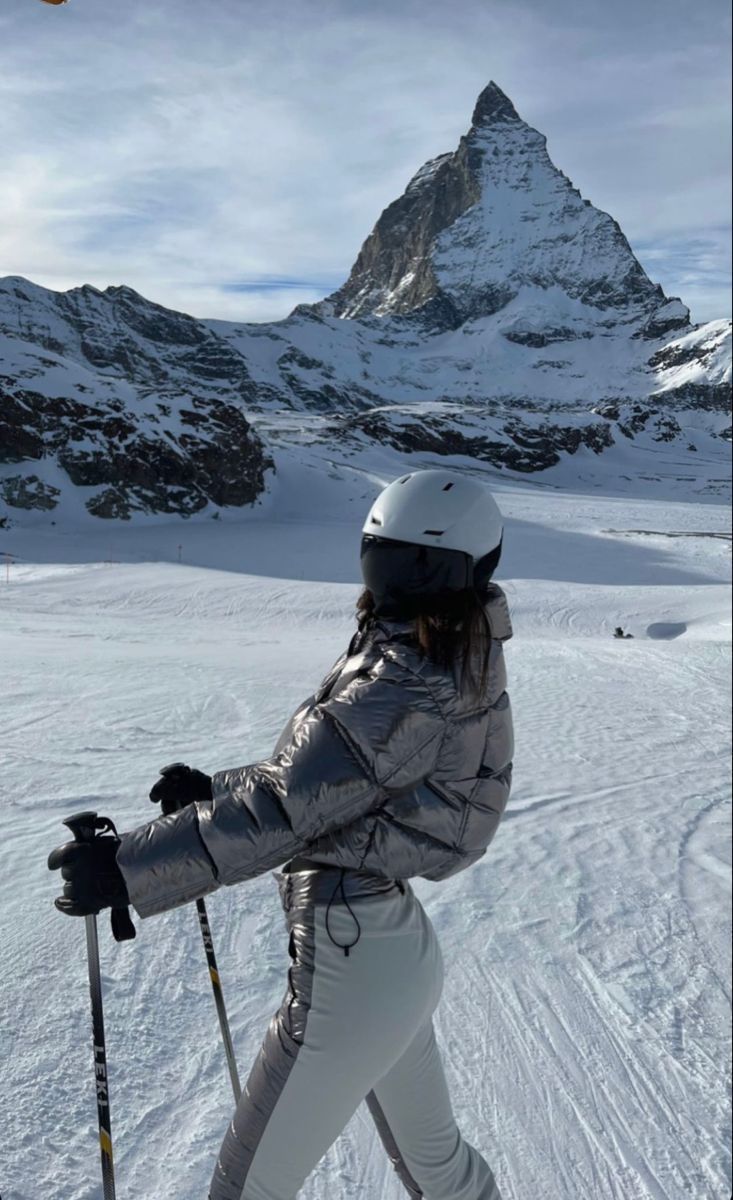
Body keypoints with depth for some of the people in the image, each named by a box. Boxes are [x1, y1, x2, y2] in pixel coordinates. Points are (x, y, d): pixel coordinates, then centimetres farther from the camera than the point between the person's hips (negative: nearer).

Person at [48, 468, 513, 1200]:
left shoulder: (405, 685, -26)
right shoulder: (453, 666, 2)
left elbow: (288, 807, -29)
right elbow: (329, 777, 11)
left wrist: (129, 869, -26)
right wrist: (217, 790, 8)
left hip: (349, 968, -9)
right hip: (397, 949, 9)